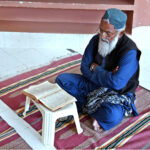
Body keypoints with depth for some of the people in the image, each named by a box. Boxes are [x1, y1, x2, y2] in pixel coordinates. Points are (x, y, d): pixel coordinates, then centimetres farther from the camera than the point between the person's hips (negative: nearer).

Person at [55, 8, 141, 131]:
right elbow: (84, 67, -2)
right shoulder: (96, 39, -8)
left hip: (117, 93, -5)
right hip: (94, 85, 5)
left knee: (112, 116, -37)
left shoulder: (130, 52, -26)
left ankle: (87, 108, -6)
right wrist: (104, 75, -19)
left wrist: (95, 68, -19)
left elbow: (116, 83, -35)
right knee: (61, 79, -6)